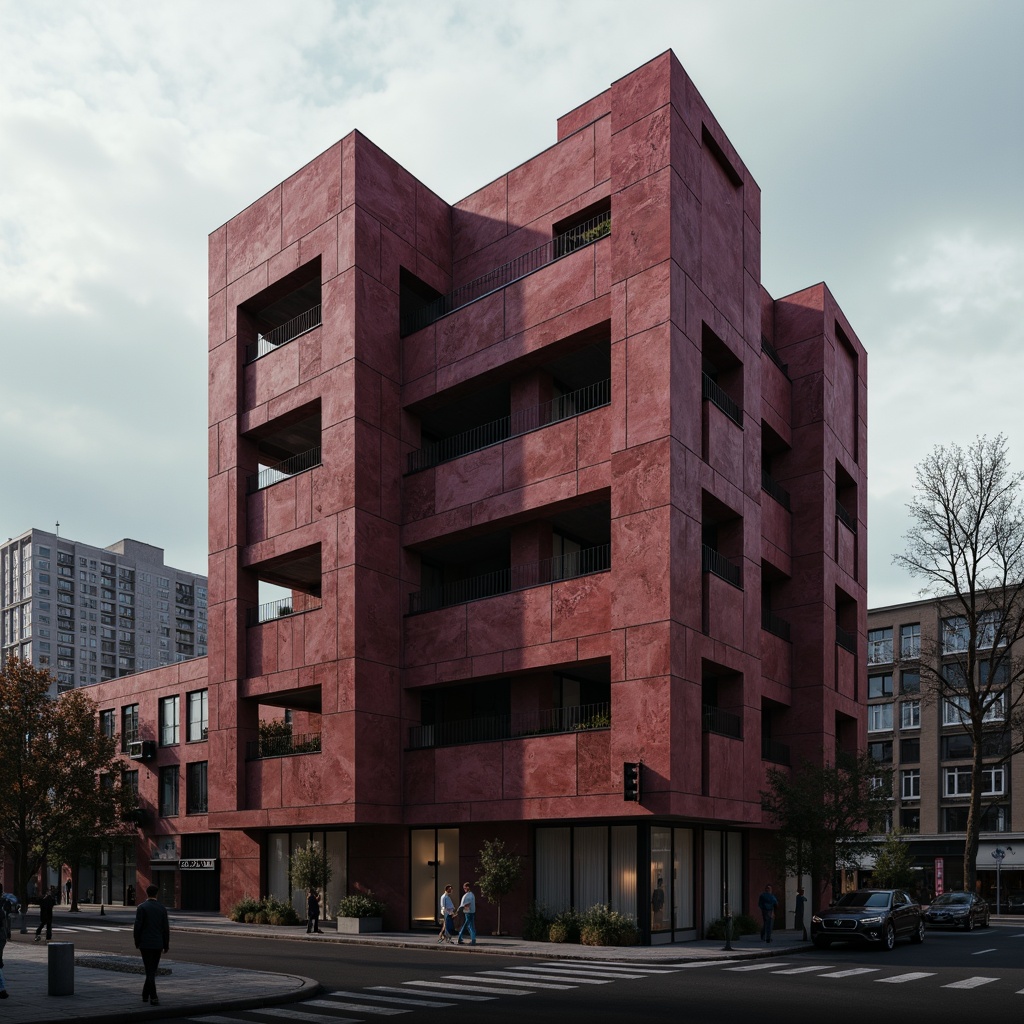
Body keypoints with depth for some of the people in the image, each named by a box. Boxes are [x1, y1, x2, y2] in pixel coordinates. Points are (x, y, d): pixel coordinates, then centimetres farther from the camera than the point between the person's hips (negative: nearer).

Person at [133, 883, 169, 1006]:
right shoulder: (162, 908, 3)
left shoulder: (141, 907, -7)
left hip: (145, 944, -3)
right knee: (152, 970, 17)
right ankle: (145, 995, 25)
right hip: (158, 944, 3)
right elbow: (166, 928, 2)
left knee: (150, 971, -2)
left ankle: (154, 998, -8)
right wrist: (166, 945, 8)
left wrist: (137, 943, 3)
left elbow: (138, 926, -10)